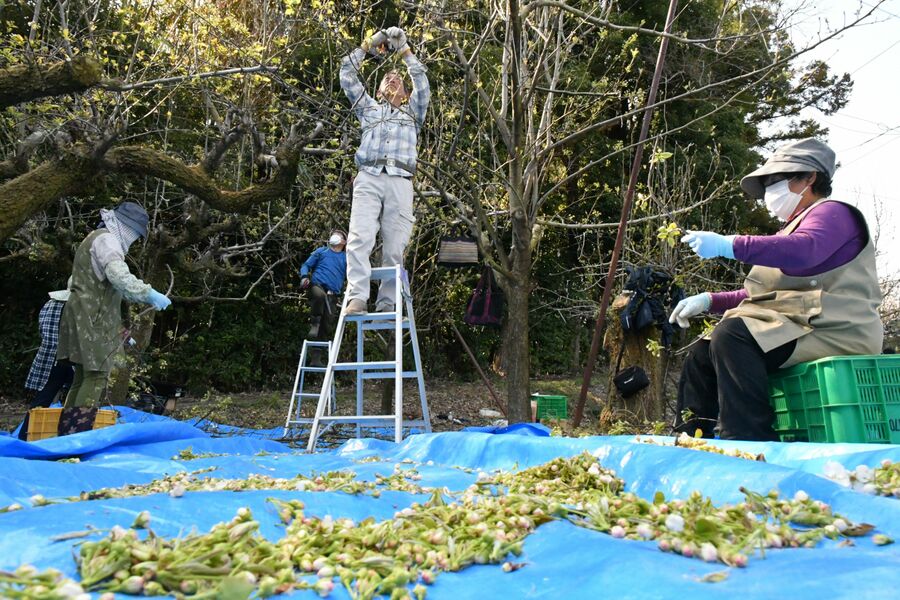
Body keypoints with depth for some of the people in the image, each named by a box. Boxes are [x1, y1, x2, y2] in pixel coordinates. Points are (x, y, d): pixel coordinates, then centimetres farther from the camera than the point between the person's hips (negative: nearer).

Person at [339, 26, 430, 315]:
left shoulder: (413, 112, 33)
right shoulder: (368, 107, 33)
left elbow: (421, 81, 21)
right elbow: (347, 76, 28)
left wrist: (403, 50, 25)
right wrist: (368, 46, 30)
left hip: (400, 182, 1)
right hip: (368, 178, 0)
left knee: (394, 248, -8)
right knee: (360, 238, -20)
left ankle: (387, 305, -8)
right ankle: (357, 298, -27)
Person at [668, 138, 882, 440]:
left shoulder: (833, 212, -1)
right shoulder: (792, 227, 28)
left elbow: (804, 251, -27)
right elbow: (762, 294, 24)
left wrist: (729, 246, -34)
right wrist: (709, 300, 11)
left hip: (835, 332, -10)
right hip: (802, 327, 10)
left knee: (731, 336, -31)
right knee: (702, 353, 5)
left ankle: (748, 442, -32)